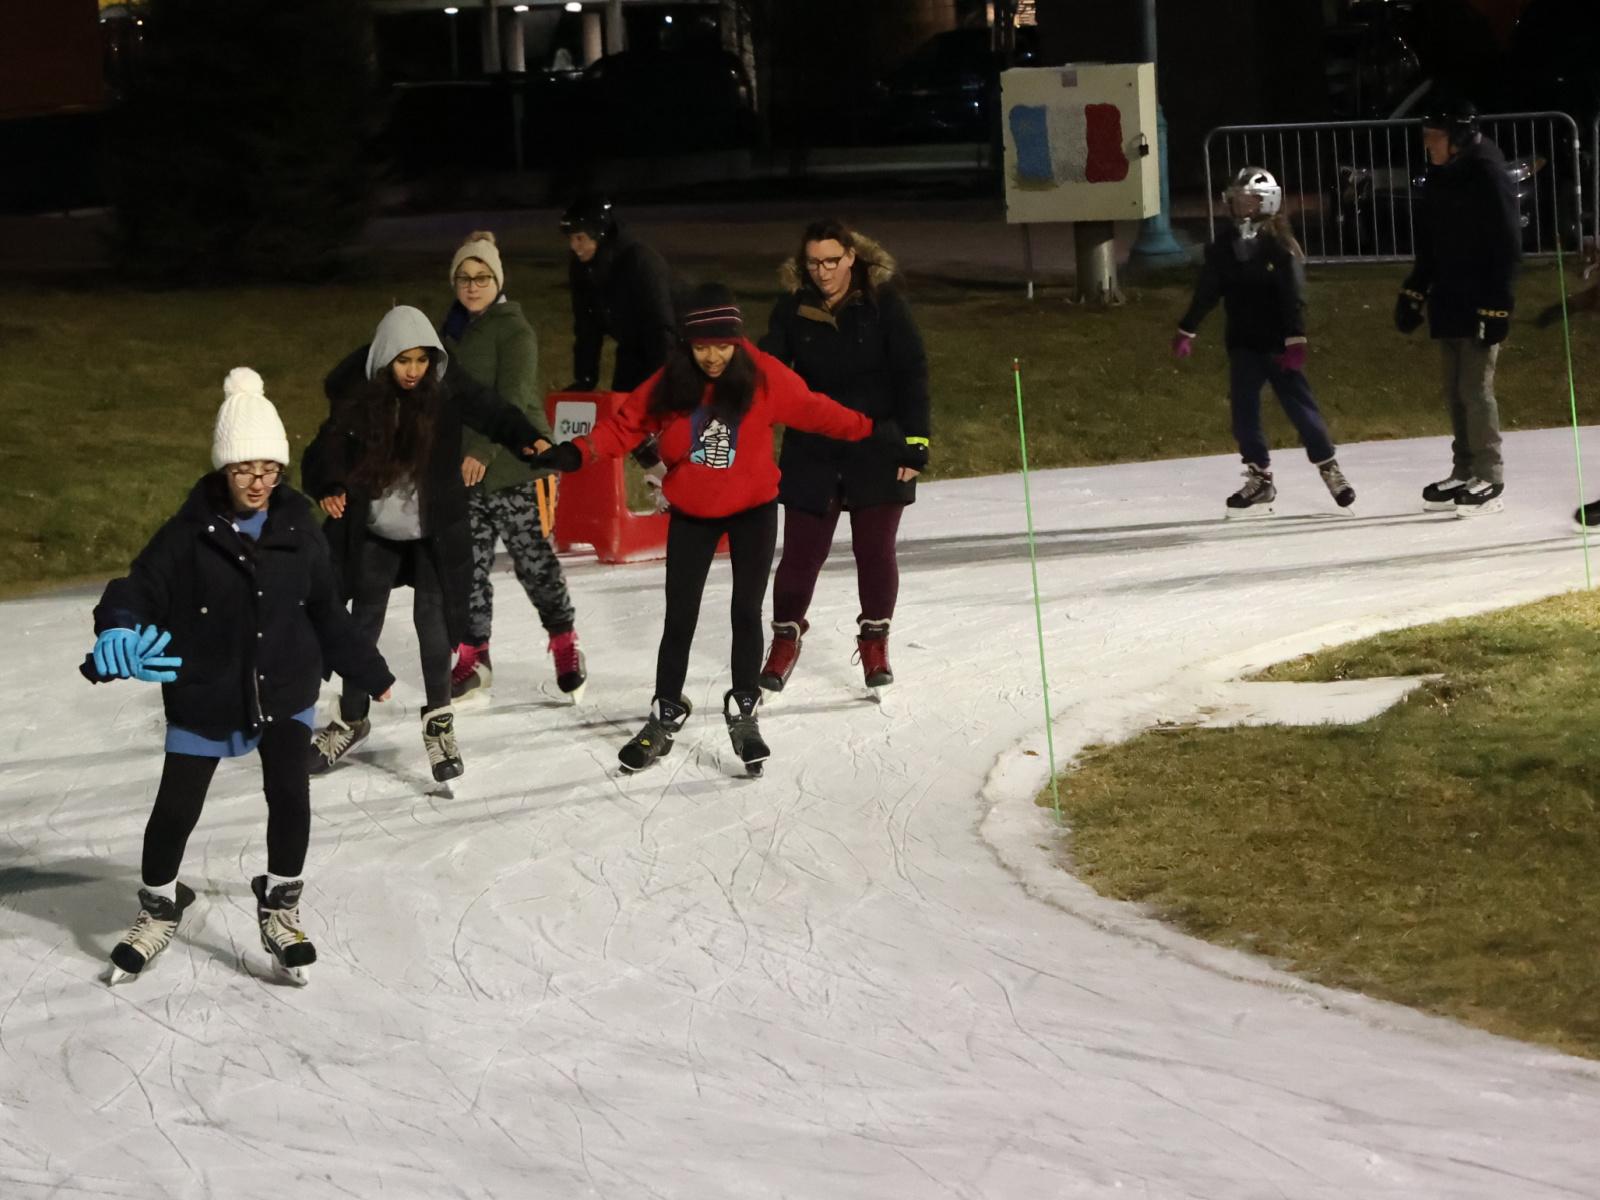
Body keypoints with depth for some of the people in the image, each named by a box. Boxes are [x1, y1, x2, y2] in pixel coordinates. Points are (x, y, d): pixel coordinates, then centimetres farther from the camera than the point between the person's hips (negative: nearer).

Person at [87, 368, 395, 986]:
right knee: (175, 811, 8)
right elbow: (139, 589, -15)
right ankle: (159, 910, 33)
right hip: (204, 697, -1)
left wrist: (371, 672, 13)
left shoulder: (298, 531, -5)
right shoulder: (191, 534, -13)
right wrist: (117, 636, -36)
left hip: (284, 694, 1)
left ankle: (280, 909, 8)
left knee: (289, 793, -13)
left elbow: (326, 614, 7)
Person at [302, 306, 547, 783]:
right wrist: (330, 489, -31)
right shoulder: (358, 395, -14)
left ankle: (439, 720, 5)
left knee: (432, 617, -11)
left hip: (435, 530, -2)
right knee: (363, 623, 11)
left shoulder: (448, 388, -15)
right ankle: (352, 719, 28)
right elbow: (328, 453, -11)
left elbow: (493, 414, -12)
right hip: (374, 532, 2)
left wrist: (530, 441, -31)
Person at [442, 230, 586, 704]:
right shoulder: (452, 330, 14)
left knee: (534, 561, 1)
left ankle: (565, 645, 18)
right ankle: (473, 655, 14)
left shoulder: (514, 329, -8)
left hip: (515, 466, -6)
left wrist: (482, 451, -27)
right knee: (469, 566, 5)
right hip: (464, 469, 6)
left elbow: (513, 398, -18)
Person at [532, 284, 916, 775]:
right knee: (679, 619, 4)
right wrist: (577, 453, -19)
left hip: (753, 511, -1)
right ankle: (666, 716, 17)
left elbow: (812, 409, -8)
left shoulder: (763, 376, -16)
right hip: (692, 514, 1)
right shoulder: (671, 384, -14)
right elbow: (626, 423, -8)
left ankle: (743, 713, 16)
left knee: (746, 613, 1)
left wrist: (870, 430, -9)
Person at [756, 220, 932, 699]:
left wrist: (914, 443, -10)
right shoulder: (792, 309, -2)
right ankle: (786, 635, 22)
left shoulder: (883, 302, -7)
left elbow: (911, 374, -5)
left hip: (877, 450, -1)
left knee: (875, 549, 5)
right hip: (811, 453, 1)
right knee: (802, 551, 2)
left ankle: (875, 642, 22)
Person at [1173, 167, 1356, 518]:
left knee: (1300, 407, -3)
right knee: (1244, 413, 1)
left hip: (1277, 344, -5)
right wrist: (1186, 331, 12)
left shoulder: (1280, 246, -10)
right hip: (1243, 345, 5)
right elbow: (1206, 293, 13)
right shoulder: (1223, 246, 5)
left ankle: (1329, 468, 11)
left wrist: (1295, 341, -20)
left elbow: (1293, 297, -14)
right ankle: (1260, 479, 10)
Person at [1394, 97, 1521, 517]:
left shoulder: (1488, 175, -14)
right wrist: (1413, 293, 18)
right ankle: (1464, 474, 17)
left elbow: (1507, 246, -17)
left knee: (1475, 389, -9)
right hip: (1448, 301, 8)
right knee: (1455, 391, 10)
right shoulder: (1439, 178, 11)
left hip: (1480, 304, -8)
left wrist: (1498, 308, -21)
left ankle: (1490, 481, -4)